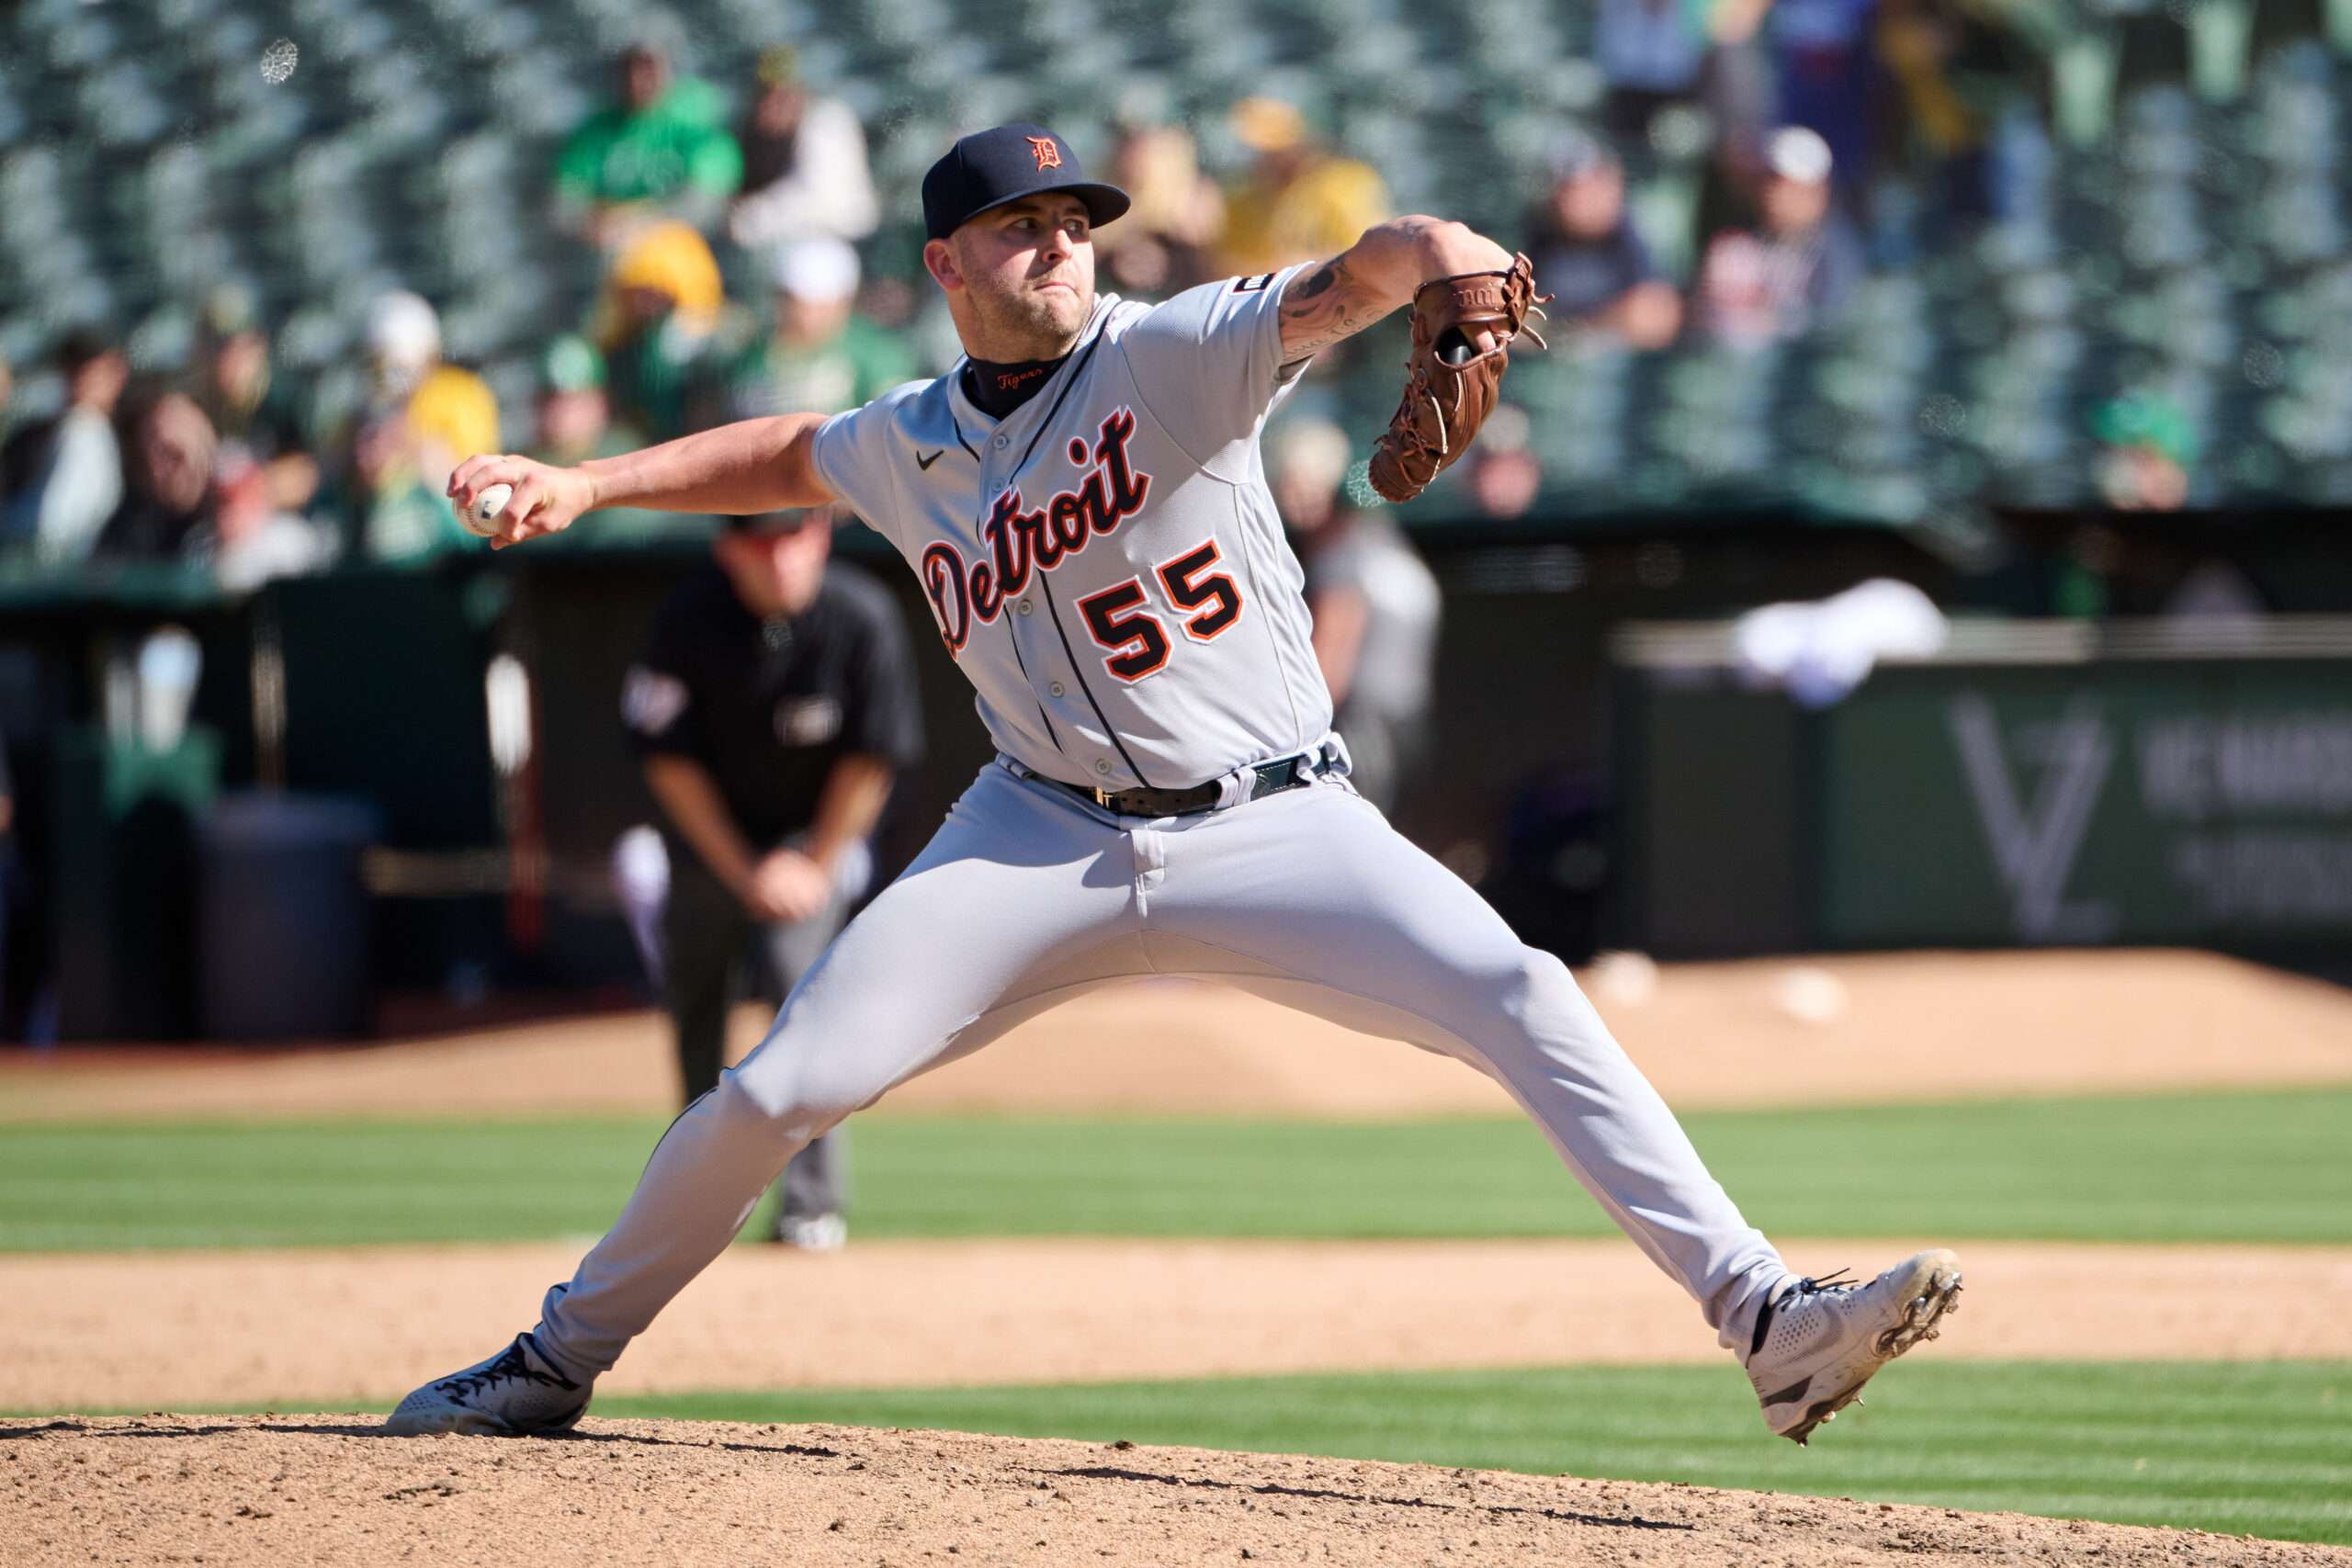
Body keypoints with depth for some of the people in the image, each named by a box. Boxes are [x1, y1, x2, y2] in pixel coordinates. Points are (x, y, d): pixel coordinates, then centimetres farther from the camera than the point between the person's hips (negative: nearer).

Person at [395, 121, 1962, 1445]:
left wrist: (1447, 266, -50)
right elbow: (789, 452, 29)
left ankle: (1766, 1320, -26)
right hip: (1048, 836, 3)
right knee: (782, 1086, -4)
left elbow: (1351, 279, -27)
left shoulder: (1173, 353, -9)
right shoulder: (907, 448, 5)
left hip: (1275, 830, -3)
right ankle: (562, 1358, 16)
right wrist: (587, 484, 21)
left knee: (1523, 1000, -24)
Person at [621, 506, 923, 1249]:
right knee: (695, 998, 10)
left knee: (802, 983, -19)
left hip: (816, 833, -2)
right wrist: (743, 873, -10)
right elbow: (669, 760, -10)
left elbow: (872, 760, -12)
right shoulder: (691, 620, -20)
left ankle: (812, 1203, -15)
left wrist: (815, 867, -12)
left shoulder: (861, 619, -22)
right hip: (711, 836, 2)